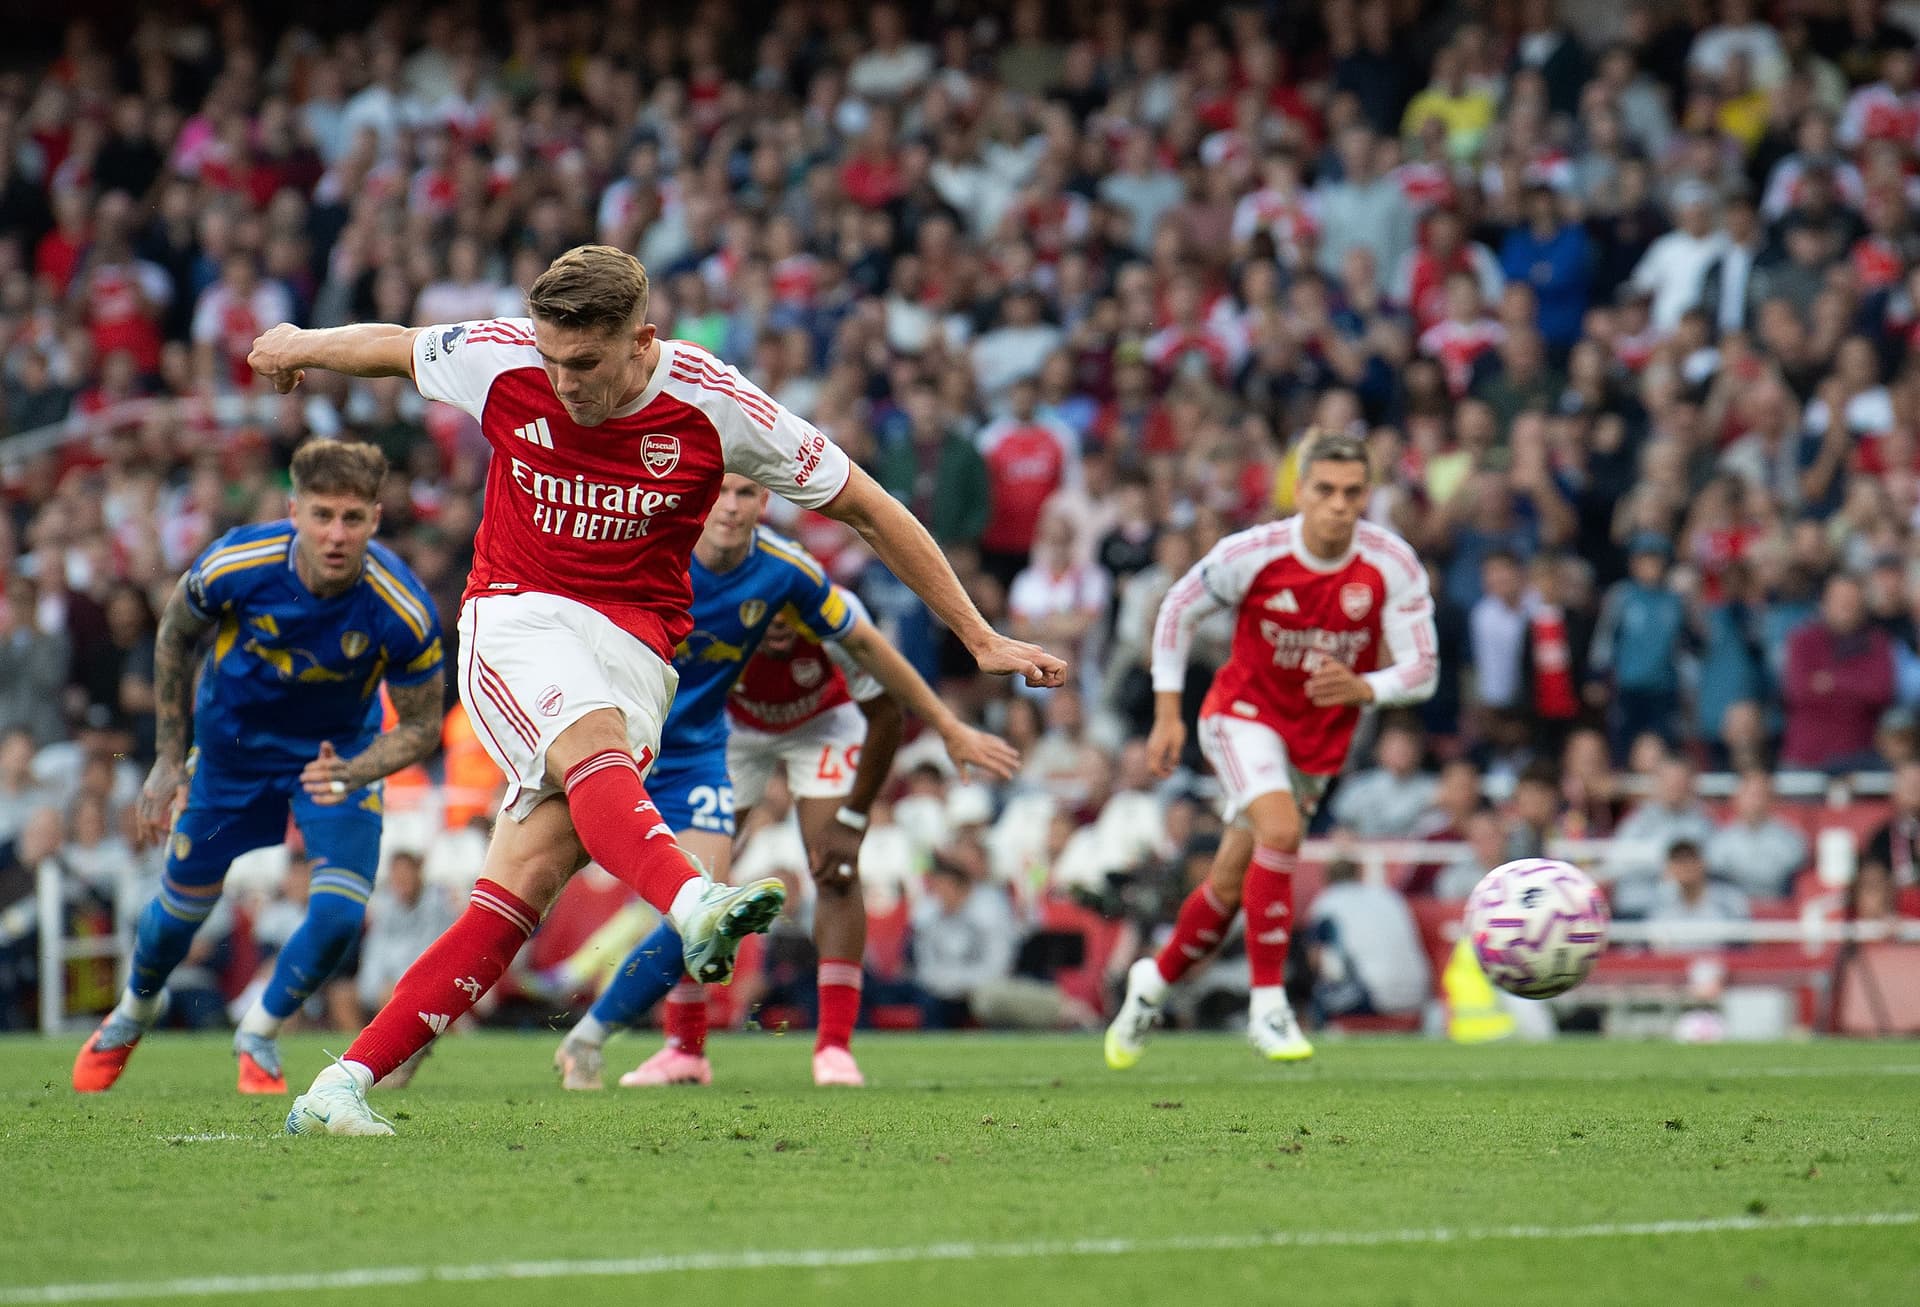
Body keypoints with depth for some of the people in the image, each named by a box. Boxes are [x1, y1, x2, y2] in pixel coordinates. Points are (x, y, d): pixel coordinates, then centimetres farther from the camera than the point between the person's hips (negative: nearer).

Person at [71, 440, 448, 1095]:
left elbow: (422, 726, -16)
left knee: (338, 912, -18)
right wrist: (170, 759, -3)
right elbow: (175, 634, -7)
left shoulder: (403, 611, -32)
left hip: (338, 750, -1)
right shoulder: (236, 564, -30)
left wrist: (352, 773, -36)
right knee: (181, 909, 10)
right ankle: (134, 1011, 46)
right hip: (232, 741, 1)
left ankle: (259, 1034, 13)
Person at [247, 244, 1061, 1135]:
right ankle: (694, 906, -63)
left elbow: (869, 511, -2)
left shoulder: (716, 407, -10)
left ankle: (343, 1085, -14)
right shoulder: (500, 361, -7)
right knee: (596, 746, -35)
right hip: (515, 618, 0)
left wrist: (981, 640, -1)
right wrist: (300, 347, 35)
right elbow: (392, 346, 15)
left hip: (634, 644, 0)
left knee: (525, 885, -15)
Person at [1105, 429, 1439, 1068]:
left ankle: (1153, 983, 36)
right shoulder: (1253, 554, -20)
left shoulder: (1393, 566, -18)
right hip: (1245, 711, -3)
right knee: (1280, 829, -30)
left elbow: (1422, 672, -18)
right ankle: (1268, 1004, -23)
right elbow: (1178, 610, -3)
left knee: (1231, 885, 11)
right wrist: (1168, 713, -5)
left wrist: (1362, 689, -39)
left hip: (1321, 734, 3)